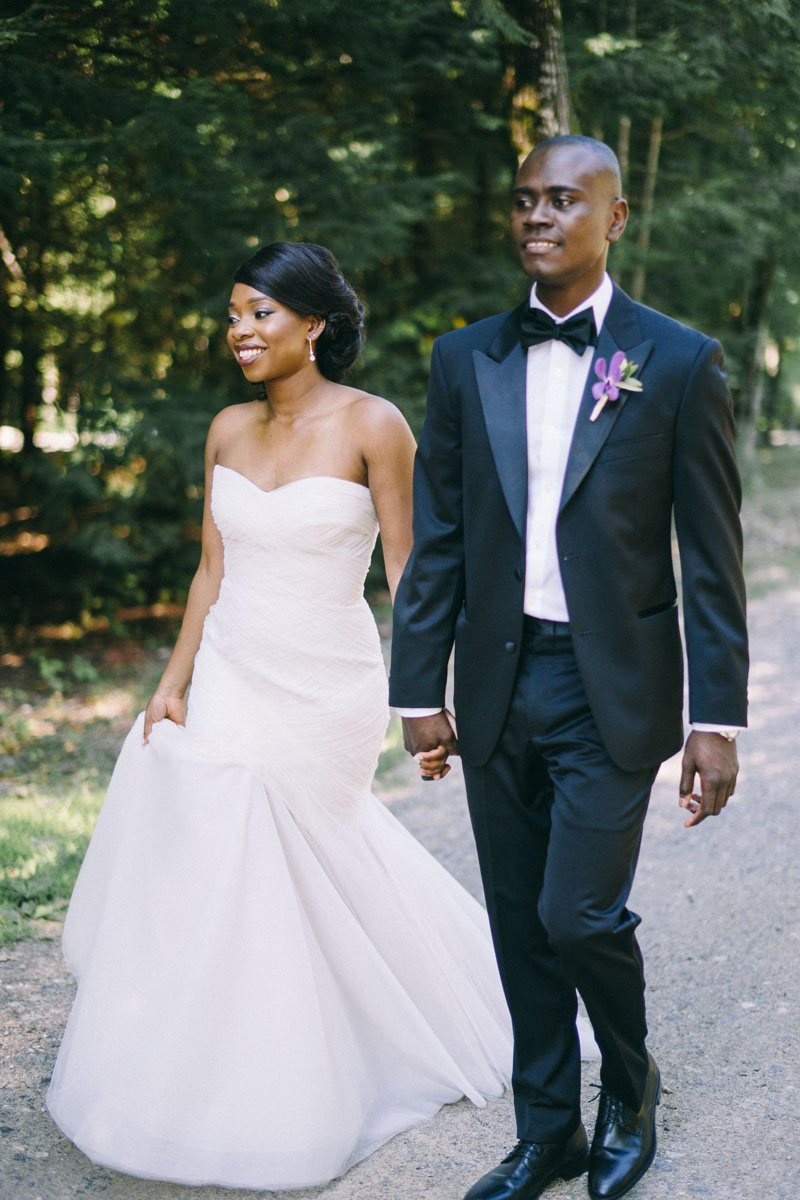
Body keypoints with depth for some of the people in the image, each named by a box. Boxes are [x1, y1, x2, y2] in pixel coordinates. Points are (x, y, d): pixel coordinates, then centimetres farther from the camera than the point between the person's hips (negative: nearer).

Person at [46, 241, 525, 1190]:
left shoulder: (371, 425, -11)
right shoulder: (229, 430, 6)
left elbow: (406, 573, -10)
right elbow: (213, 569, 10)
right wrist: (174, 679, 6)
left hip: (324, 690, -5)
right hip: (229, 680, 6)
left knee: (275, 865, 1)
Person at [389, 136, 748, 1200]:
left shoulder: (678, 362, -4)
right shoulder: (467, 360, 6)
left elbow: (712, 559, -4)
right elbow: (437, 540, 7)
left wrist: (717, 720, -7)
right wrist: (421, 690, 4)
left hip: (612, 690, -3)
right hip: (497, 685, 4)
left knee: (580, 915, -7)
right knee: (520, 925, 12)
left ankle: (632, 1082, 25)